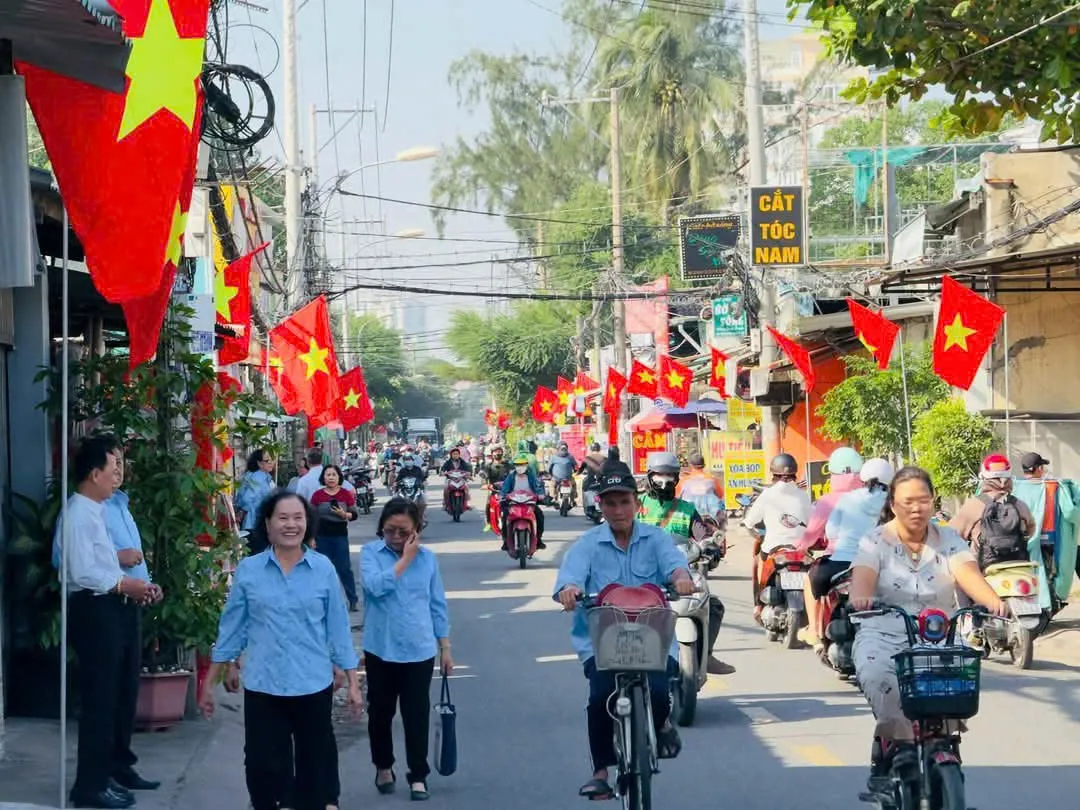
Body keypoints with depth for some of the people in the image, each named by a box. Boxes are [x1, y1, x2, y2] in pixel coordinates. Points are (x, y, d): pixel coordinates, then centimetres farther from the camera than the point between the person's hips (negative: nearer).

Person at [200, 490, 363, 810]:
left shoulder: (323, 569, -1)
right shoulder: (248, 570, -1)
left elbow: (338, 628, 3)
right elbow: (231, 628, 5)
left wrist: (353, 683, 2)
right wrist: (209, 684, 6)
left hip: (313, 686, 0)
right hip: (263, 687, 0)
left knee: (316, 763, 11)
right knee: (264, 766, 4)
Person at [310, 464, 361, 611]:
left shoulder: (346, 494, -1)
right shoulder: (317, 495, 0)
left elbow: (355, 514, 1)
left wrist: (344, 514, -19)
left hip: (340, 537, -1)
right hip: (322, 537, 1)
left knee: (344, 568, -1)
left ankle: (354, 600, 5)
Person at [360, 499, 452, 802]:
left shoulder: (428, 557, 2)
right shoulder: (370, 553, -5)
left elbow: (437, 604, 8)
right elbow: (376, 586, -24)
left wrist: (445, 647, 8)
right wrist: (405, 560, -16)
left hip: (420, 650, 0)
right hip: (381, 649, 0)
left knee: (417, 715, 3)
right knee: (381, 712, 13)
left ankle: (418, 775, 14)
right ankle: (383, 766, 33)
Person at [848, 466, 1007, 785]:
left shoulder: (948, 540, 9)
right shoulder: (875, 541, 4)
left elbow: (968, 574, -9)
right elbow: (863, 577, -15)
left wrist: (993, 601, -31)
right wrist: (860, 598, -41)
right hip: (884, 633, -2)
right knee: (875, 675, -34)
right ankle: (900, 742, -24)